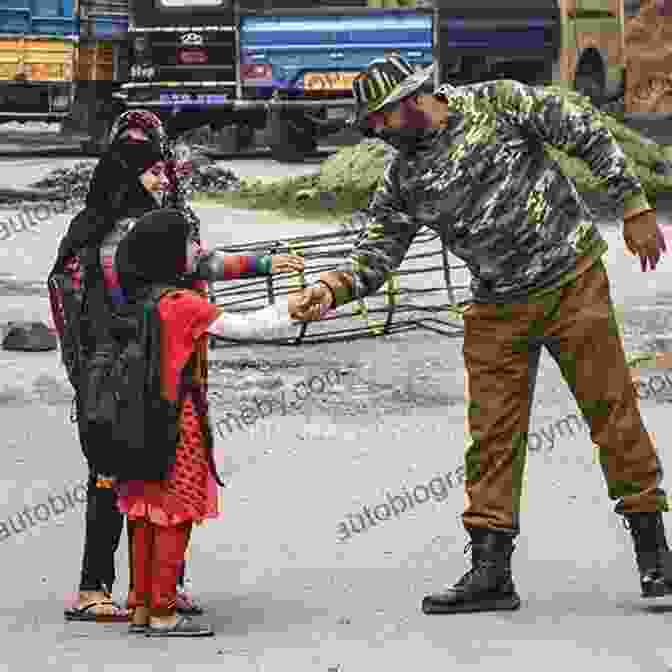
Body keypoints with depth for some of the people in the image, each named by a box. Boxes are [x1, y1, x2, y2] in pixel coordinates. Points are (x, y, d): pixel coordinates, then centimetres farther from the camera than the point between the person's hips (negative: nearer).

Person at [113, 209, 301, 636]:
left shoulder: (139, 298, 6)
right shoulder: (185, 304, -16)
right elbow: (243, 328, -12)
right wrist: (290, 309, -2)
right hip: (179, 422, -8)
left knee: (148, 518, 12)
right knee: (175, 518, -2)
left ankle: (142, 607, 17)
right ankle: (163, 614, 0)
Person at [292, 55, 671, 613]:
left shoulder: (497, 103, -7)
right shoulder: (402, 179, 4)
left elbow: (589, 136, -2)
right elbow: (375, 258, 2)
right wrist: (332, 287, -19)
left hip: (573, 280, -4)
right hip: (497, 310, 4)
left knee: (611, 408, -2)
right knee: (493, 435, 0)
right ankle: (491, 571, 5)